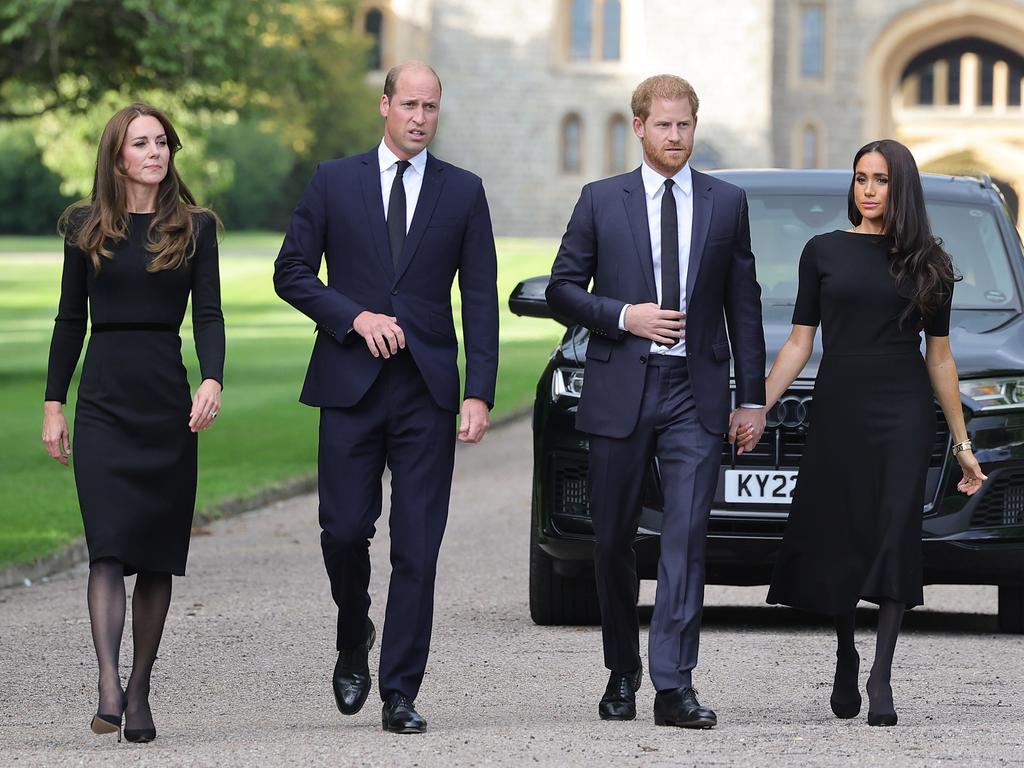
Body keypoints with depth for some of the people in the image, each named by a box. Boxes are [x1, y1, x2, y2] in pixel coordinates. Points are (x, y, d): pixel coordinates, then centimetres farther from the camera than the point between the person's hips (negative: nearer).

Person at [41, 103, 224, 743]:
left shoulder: (195, 227, 6)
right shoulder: (86, 227, 7)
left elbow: (209, 313, 0)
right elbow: (71, 319, 10)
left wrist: (213, 381, -17)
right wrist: (54, 404, 7)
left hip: (168, 399, 1)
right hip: (105, 398, -1)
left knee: (158, 554, 3)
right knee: (109, 545, -14)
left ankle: (140, 694, 11)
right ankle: (109, 686, -24)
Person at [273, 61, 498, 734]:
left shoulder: (463, 192, 8)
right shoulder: (335, 183, 6)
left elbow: (480, 300, 5)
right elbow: (292, 272, 6)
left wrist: (480, 394, -3)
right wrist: (356, 317, -10)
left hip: (427, 390, 0)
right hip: (351, 383, 0)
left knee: (418, 548, -3)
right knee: (345, 529, -4)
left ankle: (400, 695, 1)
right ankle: (354, 638, 25)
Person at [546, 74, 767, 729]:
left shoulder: (727, 203, 8)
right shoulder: (602, 201, 5)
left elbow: (743, 305, 10)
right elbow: (562, 289, 6)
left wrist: (753, 398, 7)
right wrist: (624, 316, -11)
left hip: (696, 393, 0)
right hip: (621, 391, 1)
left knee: (687, 538, -11)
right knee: (614, 540, 7)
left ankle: (674, 686, -14)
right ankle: (623, 674, 23)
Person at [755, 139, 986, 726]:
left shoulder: (927, 262, 7)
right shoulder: (824, 252, 7)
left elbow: (939, 356, 10)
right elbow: (800, 342, 7)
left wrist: (962, 443, 9)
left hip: (904, 413, -1)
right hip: (839, 409, 1)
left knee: (896, 536, -9)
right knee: (838, 540, 2)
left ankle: (881, 678, -8)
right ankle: (846, 659, 24)